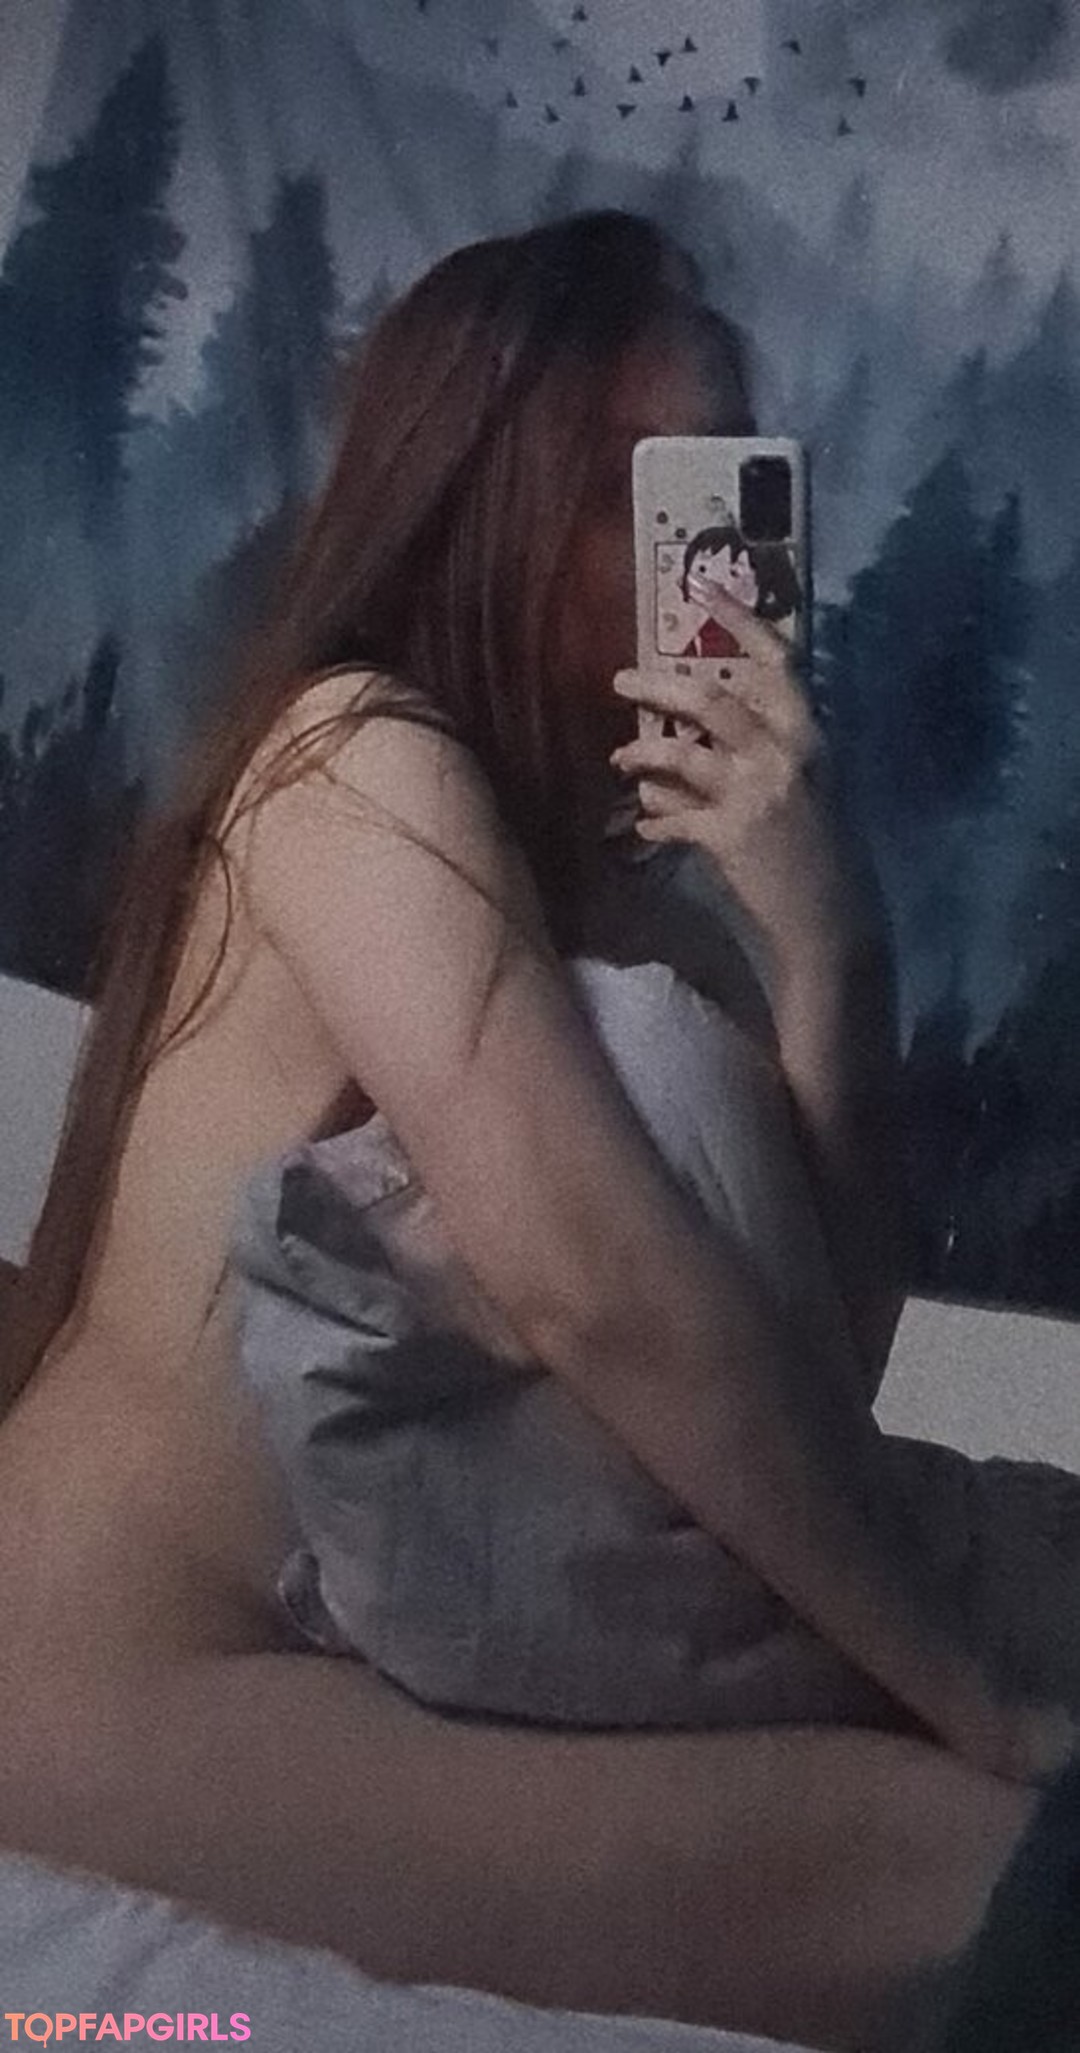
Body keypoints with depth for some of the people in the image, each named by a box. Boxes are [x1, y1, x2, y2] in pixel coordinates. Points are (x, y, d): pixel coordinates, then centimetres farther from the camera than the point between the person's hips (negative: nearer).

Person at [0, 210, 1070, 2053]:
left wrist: (814, 940, -11)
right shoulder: (362, 753, -12)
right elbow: (603, 1288, -26)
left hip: (347, 1632, 8)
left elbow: (807, 1351, 2)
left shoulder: (605, 857, 12)